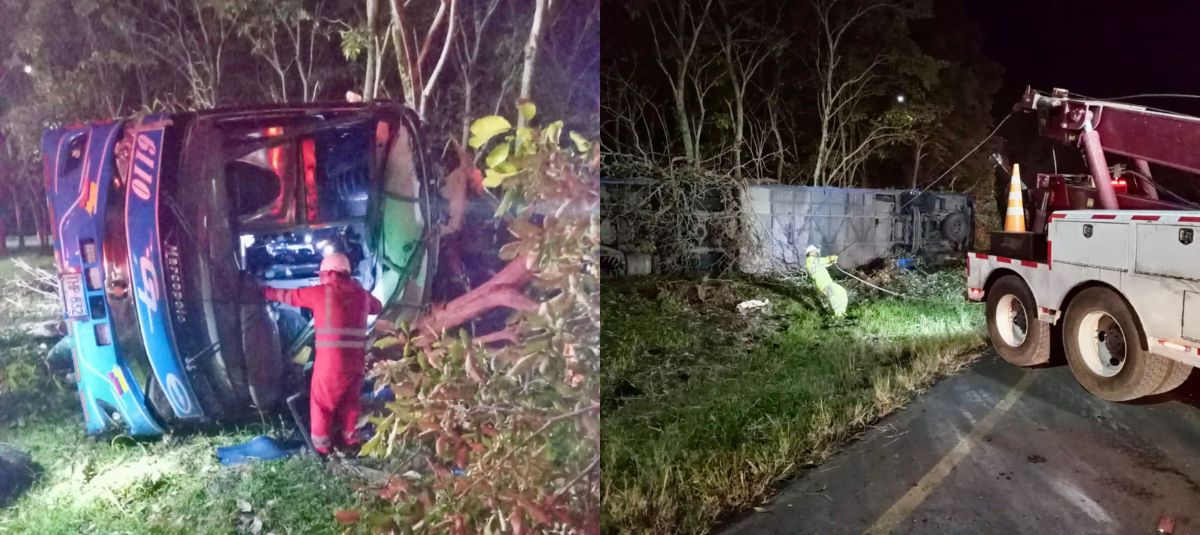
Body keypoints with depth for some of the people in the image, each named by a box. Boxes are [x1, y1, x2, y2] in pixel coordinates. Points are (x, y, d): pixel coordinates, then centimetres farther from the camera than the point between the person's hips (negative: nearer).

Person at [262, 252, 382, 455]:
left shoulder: (322, 292, -5)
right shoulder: (362, 294, 7)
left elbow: (289, 295, 9)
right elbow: (378, 307, 28)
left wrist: (265, 291, 25)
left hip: (331, 361, -4)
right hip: (357, 361, 4)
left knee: (322, 402, 13)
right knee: (350, 400, 21)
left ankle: (322, 445, 20)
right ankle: (349, 438, 33)